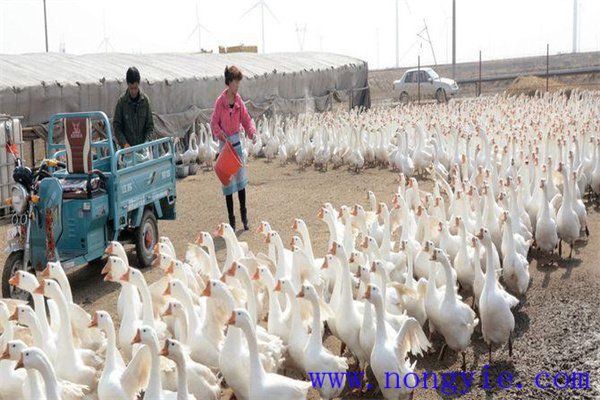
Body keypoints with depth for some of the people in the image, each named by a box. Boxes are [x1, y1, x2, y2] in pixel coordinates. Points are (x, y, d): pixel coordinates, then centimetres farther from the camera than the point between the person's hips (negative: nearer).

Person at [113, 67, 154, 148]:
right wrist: (124, 143, -16)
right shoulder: (122, 101, -4)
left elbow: (150, 126, 4)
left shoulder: (145, 100, 0)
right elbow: (116, 126, -1)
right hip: (127, 149, -1)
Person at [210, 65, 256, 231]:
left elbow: (245, 119, 5)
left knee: (241, 177, 7)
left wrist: (252, 132, -11)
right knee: (228, 180, 3)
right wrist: (222, 136, -20)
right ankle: (231, 218, 10)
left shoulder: (239, 100, 1)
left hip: (237, 141, 4)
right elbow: (214, 123, -8)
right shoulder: (220, 101, -13)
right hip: (225, 143, -4)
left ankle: (244, 213, 18)